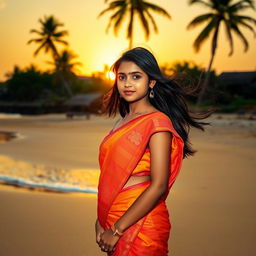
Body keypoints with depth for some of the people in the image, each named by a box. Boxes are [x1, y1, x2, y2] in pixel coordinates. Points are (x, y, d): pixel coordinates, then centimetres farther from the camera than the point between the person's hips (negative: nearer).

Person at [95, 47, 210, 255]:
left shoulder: (157, 122, -14)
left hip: (140, 224, -7)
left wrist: (117, 229, -17)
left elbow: (158, 186, -20)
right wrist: (101, 220, 3)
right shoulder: (123, 121, 9)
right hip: (112, 220, 7)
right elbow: (112, 177, 10)